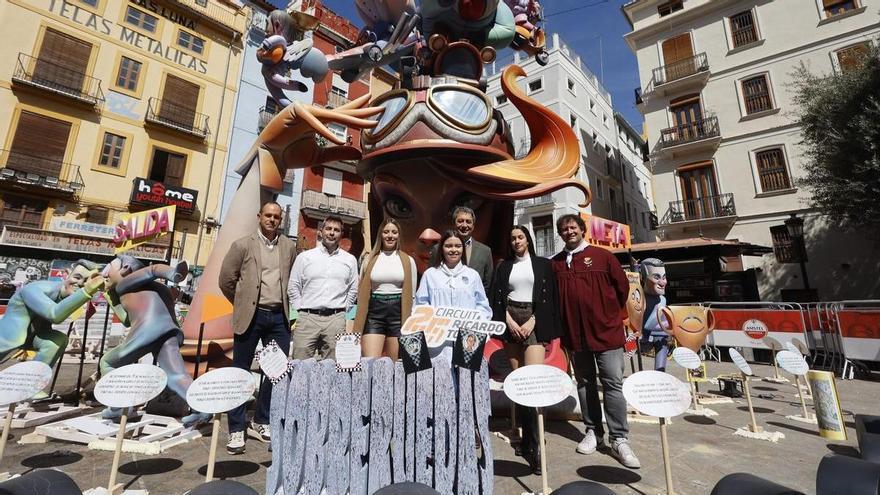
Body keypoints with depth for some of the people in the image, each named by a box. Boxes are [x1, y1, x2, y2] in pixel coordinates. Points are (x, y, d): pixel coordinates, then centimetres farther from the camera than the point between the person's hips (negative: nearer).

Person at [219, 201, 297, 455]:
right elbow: (226, 279, 4)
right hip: (251, 316, -3)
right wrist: (242, 303, 8)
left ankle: (261, 422, 25)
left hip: (279, 316, 3)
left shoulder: (289, 247, 8)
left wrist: (285, 305, 12)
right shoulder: (243, 245, 0)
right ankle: (237, 430, 19)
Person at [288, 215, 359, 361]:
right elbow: (293, 287, 10)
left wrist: (343, 309, 7)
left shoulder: (350, 260, 9)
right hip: (307, 318, 0)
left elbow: (354, 289, 14)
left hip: (336, 320, 1)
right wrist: (301, 309, 4)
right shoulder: (304, 257, 7)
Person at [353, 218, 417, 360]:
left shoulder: (408, 261, 7)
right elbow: (362, 292, 9)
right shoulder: (370, 259, 8)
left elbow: (411, 294, 8)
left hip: (398, 312, 0)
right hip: (374, 312, 0)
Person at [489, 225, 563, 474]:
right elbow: (497, 297, 7)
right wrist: (508, 320, -7)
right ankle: (525, 435, 15)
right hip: (511, 322, 2)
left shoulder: (543, 264, 8)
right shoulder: (504, 266, 12)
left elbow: (549, 296, 2)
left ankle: (533, 443, -10)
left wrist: (533, 321, -9)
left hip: (534, 322, -2)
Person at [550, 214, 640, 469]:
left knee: (614, 384, 1)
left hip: (606, 330, -2)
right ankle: (593, 430, 28)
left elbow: (622, 286, 3)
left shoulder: (603, 256, -2)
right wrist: (564, 320, 7)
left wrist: (610, 313, 9)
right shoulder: (555, 263, 3)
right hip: (575, 333, 3)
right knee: (584, 383, 13)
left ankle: (619, 439, 13)